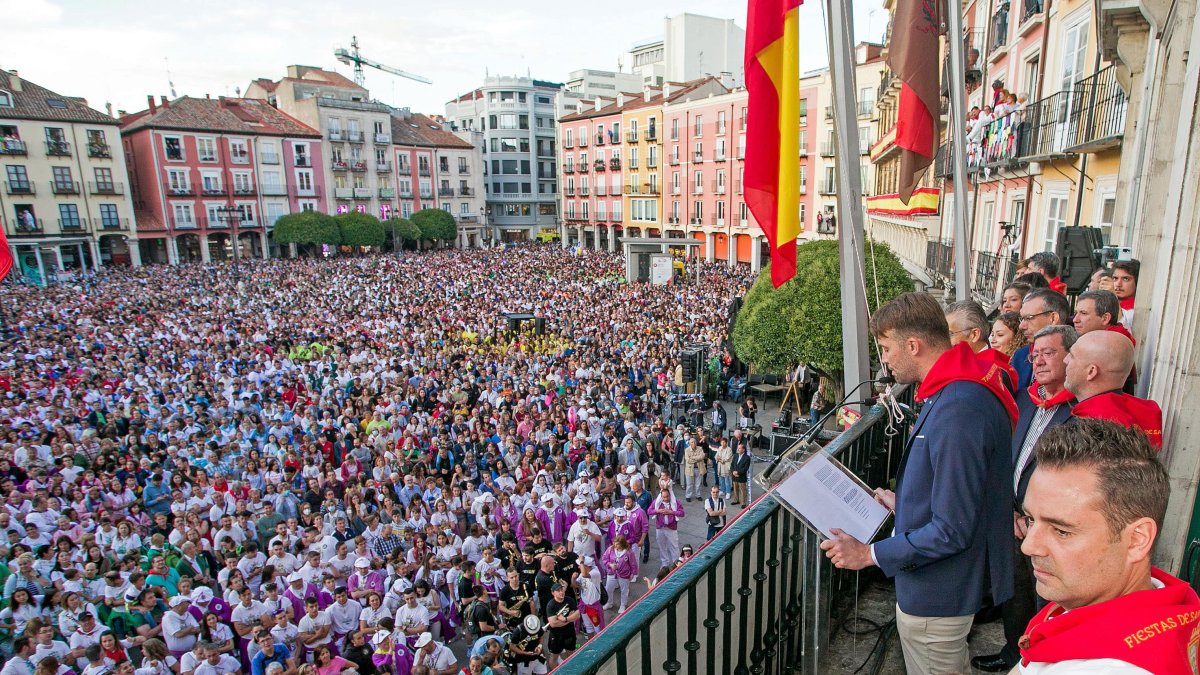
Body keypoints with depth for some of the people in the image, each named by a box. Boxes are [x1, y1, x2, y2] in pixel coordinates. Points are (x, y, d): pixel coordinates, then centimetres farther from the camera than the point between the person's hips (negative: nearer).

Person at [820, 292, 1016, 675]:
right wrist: (903, 503, 13)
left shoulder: (958, 410, -32)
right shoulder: (961, 388, 3)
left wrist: (870, 554, -21)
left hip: (936, 596, -10)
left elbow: (952, 531, -29)